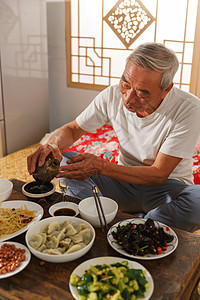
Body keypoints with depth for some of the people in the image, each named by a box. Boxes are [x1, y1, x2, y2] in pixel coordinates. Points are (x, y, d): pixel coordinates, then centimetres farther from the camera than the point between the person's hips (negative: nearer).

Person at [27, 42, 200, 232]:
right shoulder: (112, 96, -12)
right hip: (125, 180, 3)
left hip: (168, 187, -2)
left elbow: (158, 175, -21)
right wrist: (52, 144, -24)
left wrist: (100, 166, -32)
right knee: (61, 160, -12)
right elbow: (72, 130, 1)